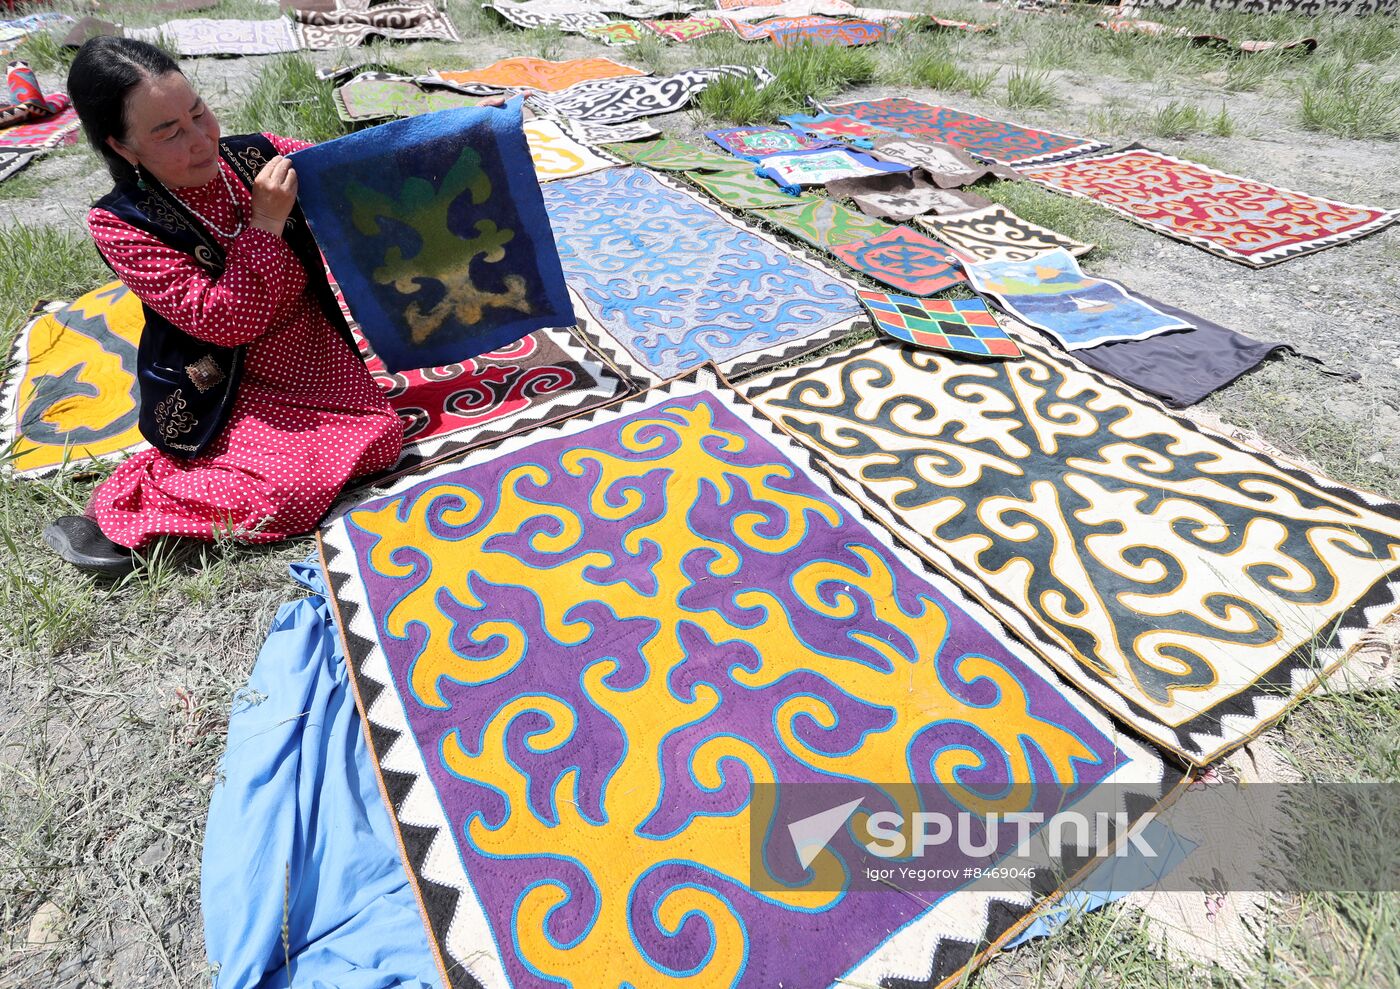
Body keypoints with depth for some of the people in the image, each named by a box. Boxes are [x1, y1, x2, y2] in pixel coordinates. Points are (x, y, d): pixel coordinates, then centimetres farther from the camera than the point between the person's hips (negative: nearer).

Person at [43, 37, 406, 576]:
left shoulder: (256, 155, -7)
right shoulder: (121, 225, -16)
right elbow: (224, 321, -24)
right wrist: (265, 224, -28)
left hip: (314, 350, 6)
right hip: (221, 387, -5)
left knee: (382, 439, -14)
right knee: (290, 493, -24)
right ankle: (115, 509, 0)